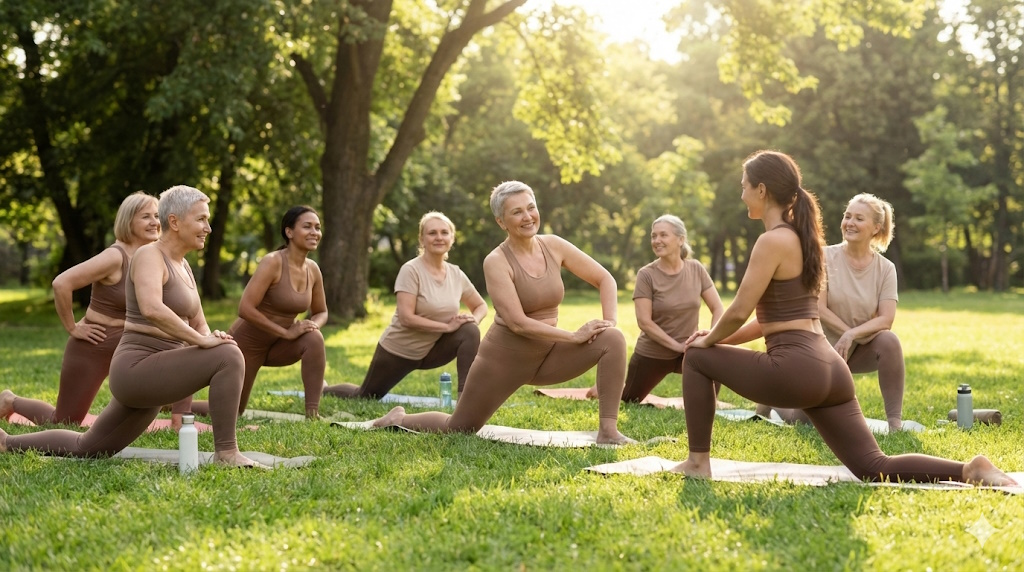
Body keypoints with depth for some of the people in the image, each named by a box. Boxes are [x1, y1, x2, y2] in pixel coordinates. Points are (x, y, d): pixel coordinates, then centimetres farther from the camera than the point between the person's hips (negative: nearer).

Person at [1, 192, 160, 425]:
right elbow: (61, 283, -30)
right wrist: (72, 328, -22)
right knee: (63, 423, 5)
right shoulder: (115, 257, -23)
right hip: (92, 348, -6)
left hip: (126, 345, 6)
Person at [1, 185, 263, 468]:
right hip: (139, 368, -10)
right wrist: (201, 341, -29)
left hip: (153, 377, 10)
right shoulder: (150, 256, -12)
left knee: (86, 448, 22)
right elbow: (151, 309, -31)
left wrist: (211, 337, -5)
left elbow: (199, 326, 18)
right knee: (229, 357, -25)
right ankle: (226, 452, -19)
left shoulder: (182, 266, 16)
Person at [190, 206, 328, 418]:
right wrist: (287, 332, -28)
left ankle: (313, 414, -19)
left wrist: (312, 324, -15)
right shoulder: (273, 262, -24)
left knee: (314, 338, -26)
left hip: (275, 345, 5)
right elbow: (245, 309, -30)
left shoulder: (313, 270, -4)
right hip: (246, 342, -5)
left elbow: (321, 312, 9)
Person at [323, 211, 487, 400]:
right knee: (365, 397, 12)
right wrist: (447, 326, -28)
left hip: (431, 350, 4)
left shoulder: (456, 275, -3)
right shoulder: (411, 270, -20)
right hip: (398, 350, -4)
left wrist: (474, 319, -13)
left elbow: (481, 306, 10)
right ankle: (323, 389, 43)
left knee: (470, 332, -21)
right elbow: (406, 318, -27)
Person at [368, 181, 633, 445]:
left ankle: (608, 431, -17)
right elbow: (518, 323, -25)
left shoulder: (553, 246, -4)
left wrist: (609, 322, -13)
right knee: (459, 429, 5)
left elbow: (605, 279, 3)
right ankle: (399, 418, 35)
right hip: (505, 356, -4)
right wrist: (575, 336, -25)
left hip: (548, 354, 4)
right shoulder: (497, 262, -18)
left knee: (613, 339, -17)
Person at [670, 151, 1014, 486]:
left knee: (697, 358, 10)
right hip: (827, 368, 9)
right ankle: (970, 470, -6)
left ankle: (698, 462, 12)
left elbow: (739, 311, -11)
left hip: (796, 370, -9)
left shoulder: (773, 240, -9)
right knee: (875, 468, 8)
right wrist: (721, 337, 21)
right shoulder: (799, 237, 19)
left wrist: (709, 341, 8)